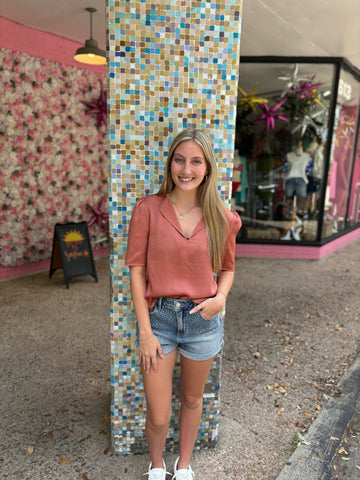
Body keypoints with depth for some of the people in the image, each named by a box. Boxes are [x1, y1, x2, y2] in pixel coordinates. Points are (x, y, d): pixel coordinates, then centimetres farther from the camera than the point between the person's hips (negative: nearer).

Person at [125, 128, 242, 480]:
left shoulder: (222, 218, -4)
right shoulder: (147, 209, -10)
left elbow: (227, 268, 8)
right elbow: (136, 270, -8)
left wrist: (221, 297, -13)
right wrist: (145, 331, -10)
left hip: (202, 320, 2)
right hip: (158, 318, -1)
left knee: (192, 399, 23)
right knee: (158, 415, 10)